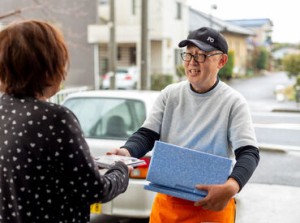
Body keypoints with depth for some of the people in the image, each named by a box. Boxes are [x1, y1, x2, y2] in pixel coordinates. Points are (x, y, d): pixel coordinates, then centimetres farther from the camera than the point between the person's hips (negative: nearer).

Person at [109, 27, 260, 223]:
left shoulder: (233, 102, -8)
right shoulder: (170, 94, 4)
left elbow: (249, 152, -15)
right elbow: (147, 134, 1)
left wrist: (231, 187, -34)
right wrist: (126, 152, -22)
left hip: (212, 204, -3)